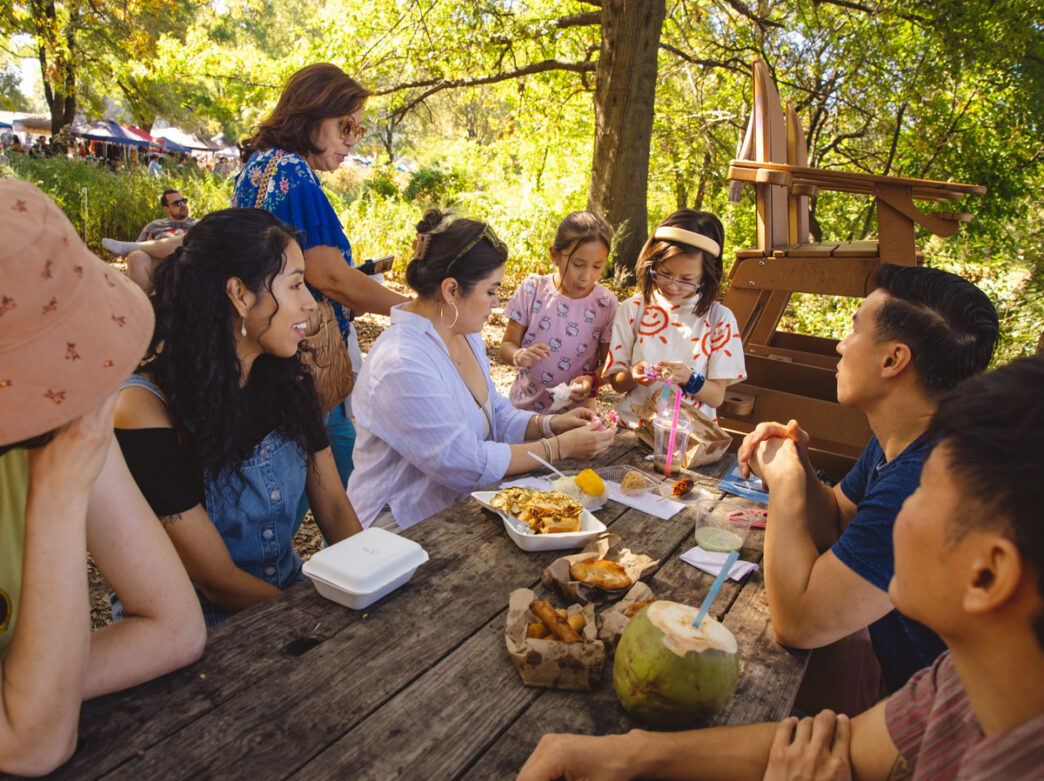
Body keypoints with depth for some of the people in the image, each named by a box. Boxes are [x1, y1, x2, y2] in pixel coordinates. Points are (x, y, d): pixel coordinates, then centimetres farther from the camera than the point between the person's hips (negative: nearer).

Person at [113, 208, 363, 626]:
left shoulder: (287, 380, 0)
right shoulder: (147, 408, -17)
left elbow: (335, 509, 3)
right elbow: (219, 583, -17)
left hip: (292, 591, 5)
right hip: (205, 629, -5)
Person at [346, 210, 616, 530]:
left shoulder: (465, 334, 6)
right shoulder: (401, 365, -26)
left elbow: (496, 414, 15)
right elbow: (466, 465, -25)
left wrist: (549, 424, -3)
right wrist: (560, 447, -19)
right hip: (407, 529, -8)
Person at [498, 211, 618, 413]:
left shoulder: (606, 304, -2)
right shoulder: (532, 290, -2)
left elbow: (610, 363, 4)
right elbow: (507, 345, 2)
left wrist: (592, 380, -16)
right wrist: (519, 356, -20)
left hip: (576, 411, 0)